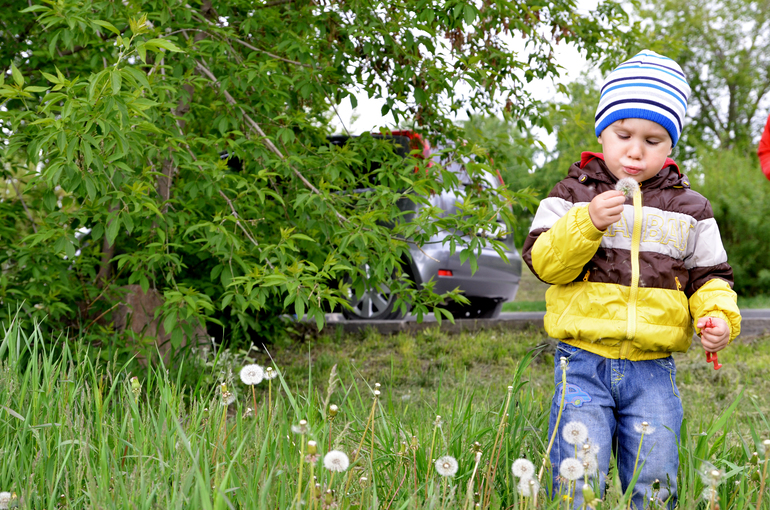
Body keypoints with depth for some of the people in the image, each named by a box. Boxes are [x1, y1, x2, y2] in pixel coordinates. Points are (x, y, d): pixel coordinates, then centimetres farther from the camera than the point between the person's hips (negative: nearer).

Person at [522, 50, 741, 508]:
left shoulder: (689, 209, 10)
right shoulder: (573, 194, 4)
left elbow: (708, 276, 13)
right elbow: (543, 260, -6)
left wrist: (718, 316, -8)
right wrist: (587, 222, -21)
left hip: (653, 369, 2)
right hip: (583, 363, -2)